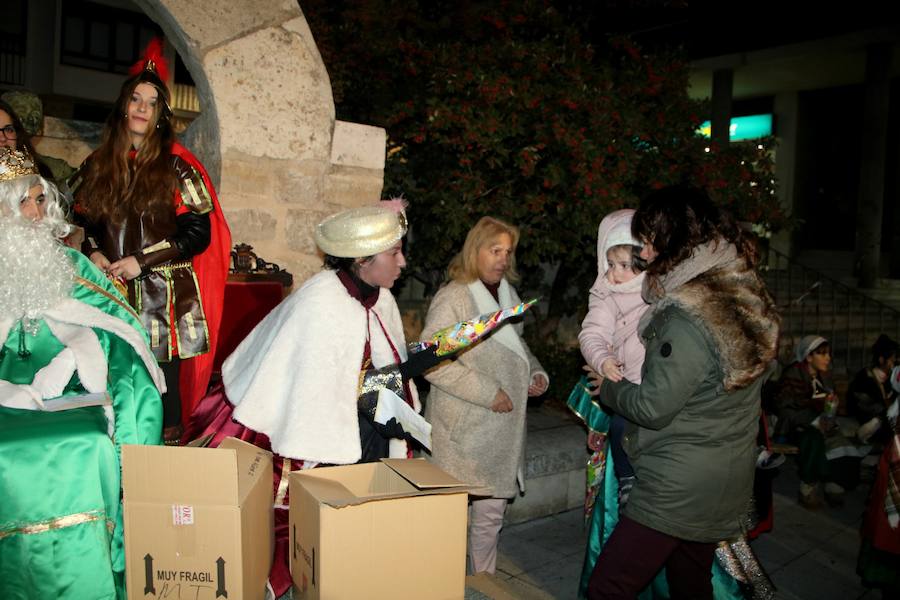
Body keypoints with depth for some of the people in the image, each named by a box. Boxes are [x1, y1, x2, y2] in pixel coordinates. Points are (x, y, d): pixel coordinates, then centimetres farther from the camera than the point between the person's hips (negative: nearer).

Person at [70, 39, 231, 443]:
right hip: (111, 292, 4)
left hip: (164, 295, -3)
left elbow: (198, 232, -5)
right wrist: (93, 253, 0)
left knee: (163, 379, -2)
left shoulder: (176, 166, -1)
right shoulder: (99, 165, 12)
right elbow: (83, 221, 21)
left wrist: (142, 261, -10)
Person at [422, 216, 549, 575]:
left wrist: (536, 373, 6)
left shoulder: (508, 295, 11)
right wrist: (487, 393, -21)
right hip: (462, 431, -7)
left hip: (502, 431, 7)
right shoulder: (453, 298, -14)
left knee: (491, 514, 18)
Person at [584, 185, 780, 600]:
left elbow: (653, 407, -19)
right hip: (725, 483, 9)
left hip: (679, 485, -9)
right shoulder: (745, 294, 4)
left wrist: (607, 388, -1)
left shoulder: (688, 314, -24)